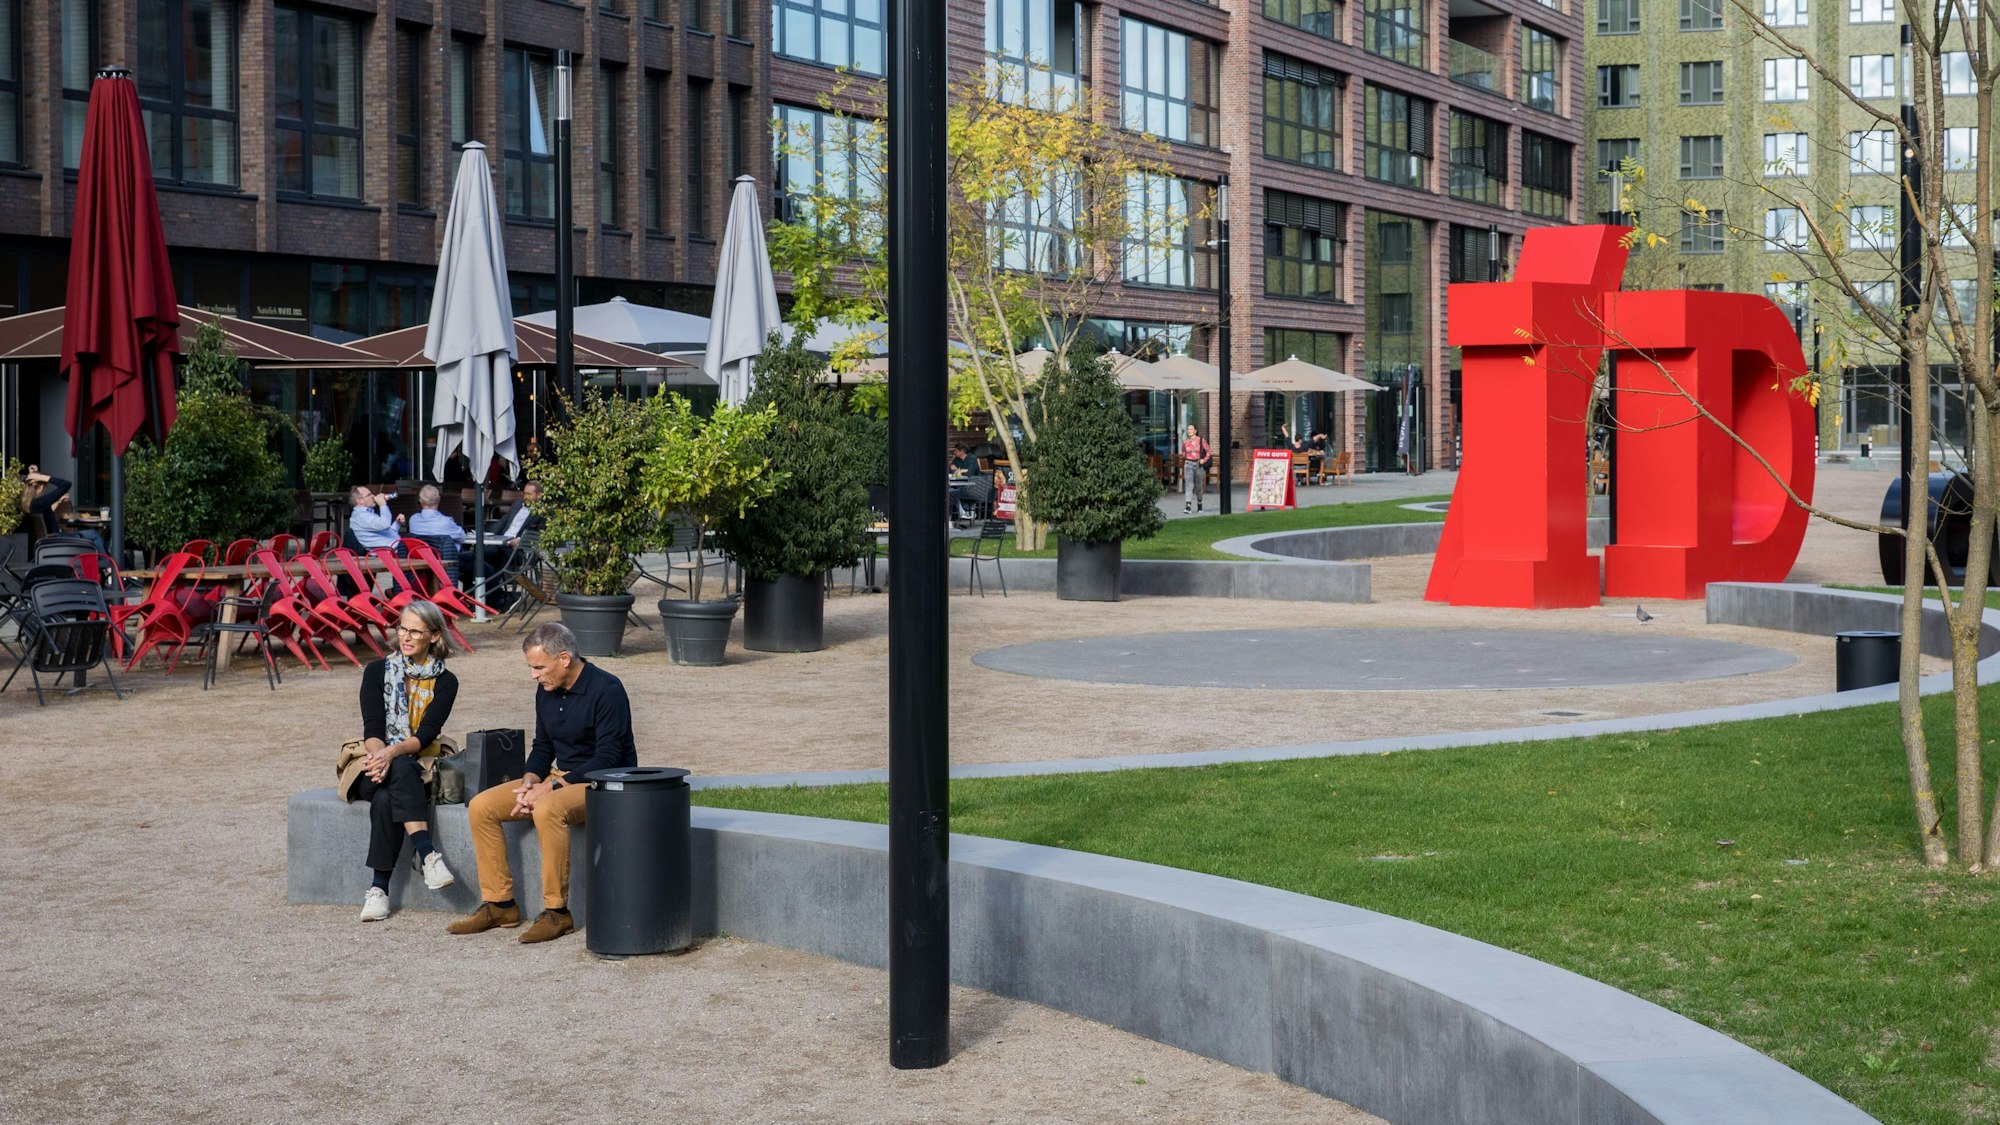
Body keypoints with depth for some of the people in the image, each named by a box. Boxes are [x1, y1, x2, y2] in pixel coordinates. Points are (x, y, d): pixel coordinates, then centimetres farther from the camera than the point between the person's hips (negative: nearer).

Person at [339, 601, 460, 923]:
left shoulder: (445, 682, 4)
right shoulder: (377, 671, 6)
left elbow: (427, 734, -10)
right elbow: (372, 728, -5)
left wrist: (393, 753, -30)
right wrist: (380, 754, -28)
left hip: (418, 767, 0)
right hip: (375, 762, 0)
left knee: (385, 798, -35)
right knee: (401, 772, -37)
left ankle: (379, 888, -37)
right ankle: (427, 855, -46)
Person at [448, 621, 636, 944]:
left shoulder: (606, 690, -18)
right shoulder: (547, 690, 6)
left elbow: (607, 760, -22)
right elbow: (543, 746, 16)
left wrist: (551, 787, -23)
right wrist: (529, 782, -5)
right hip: (560, 777, 8)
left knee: (547, 810, -37)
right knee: (481, 807, -6)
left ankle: (557, 911, -26)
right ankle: (499, 905, -1)